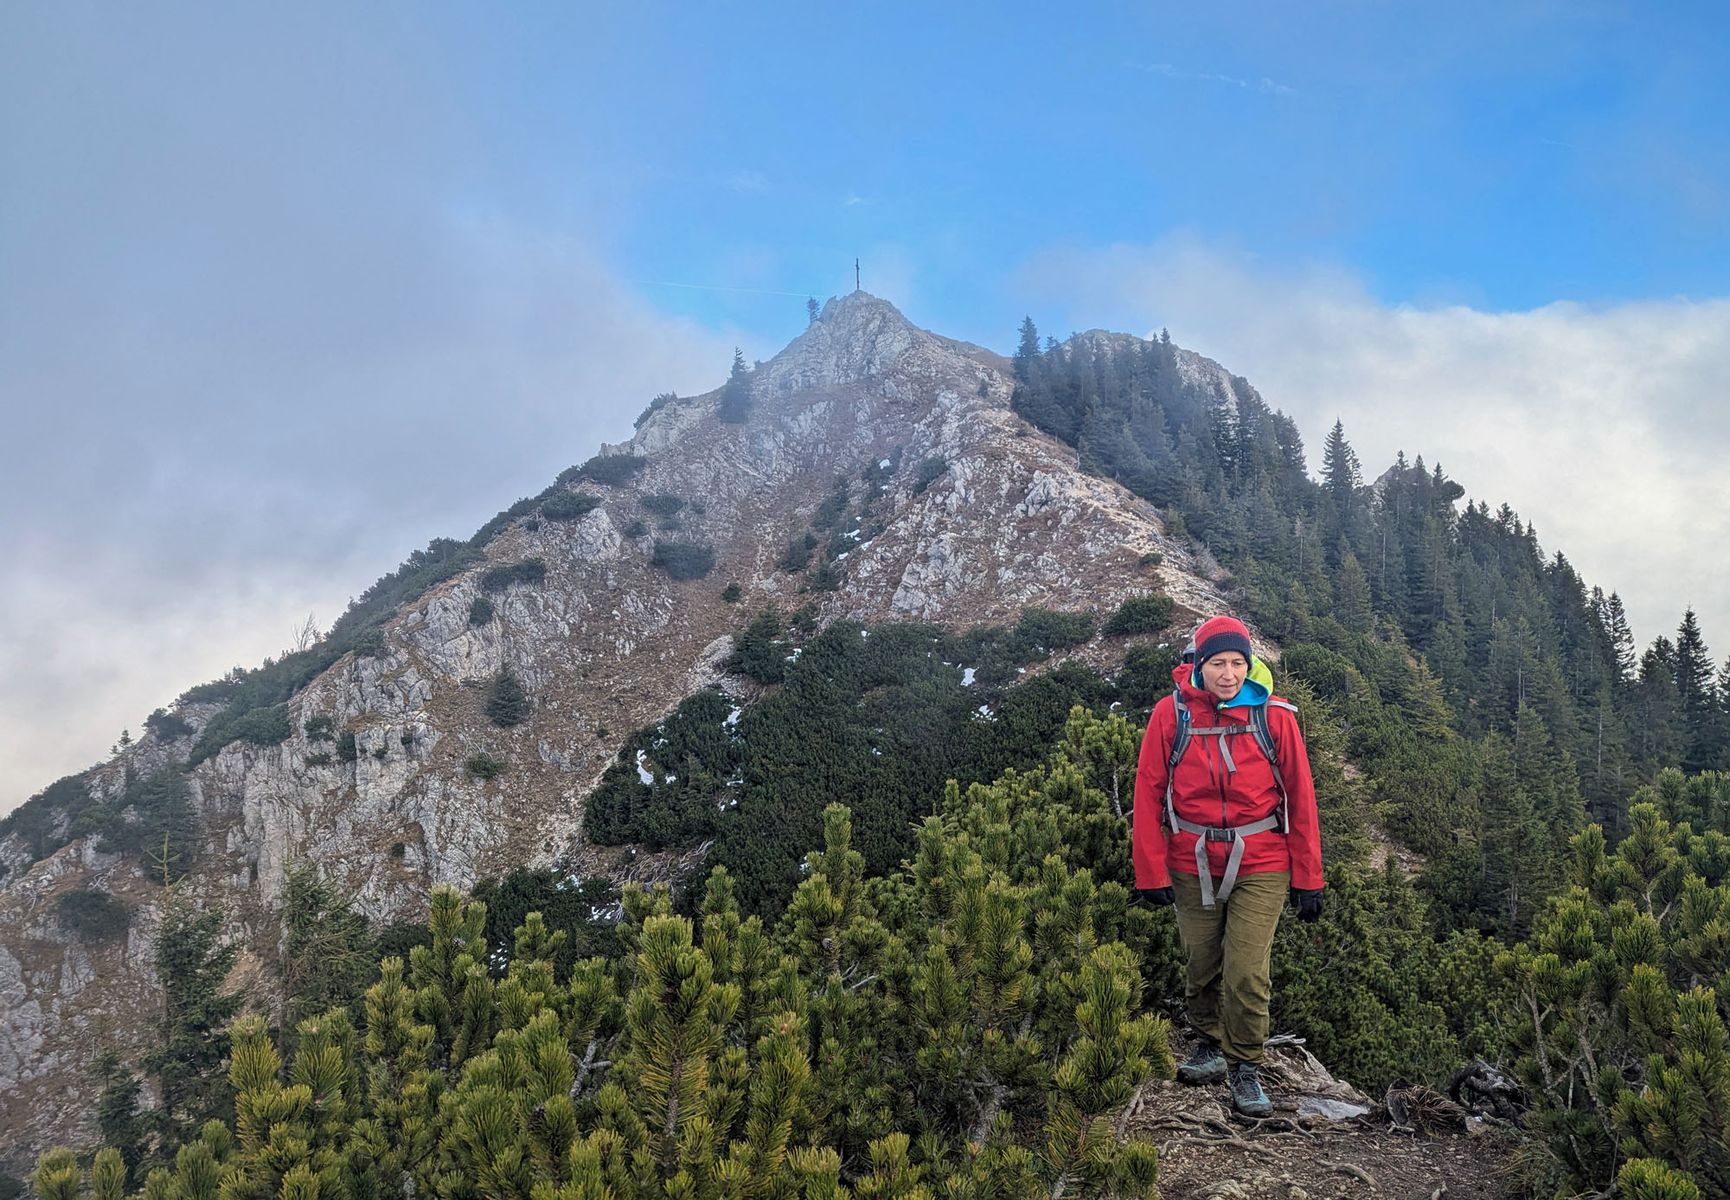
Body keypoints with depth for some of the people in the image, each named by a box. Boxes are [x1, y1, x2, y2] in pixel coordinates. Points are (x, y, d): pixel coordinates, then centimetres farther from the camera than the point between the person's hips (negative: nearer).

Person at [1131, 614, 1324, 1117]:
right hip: (1192, 865, 1)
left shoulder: (1274, 716, -6)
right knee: (1201, 965, 14)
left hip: (1259, 866, -1)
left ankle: (1245, 1066, 11)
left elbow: (1300, 796, -1)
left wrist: (1307, 877, -1)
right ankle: (1210, 1044, 37)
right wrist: (1151, 872, -5)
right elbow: (1148, 796, -3)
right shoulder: (1170, 715, -6)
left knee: (1247, 972, -8)